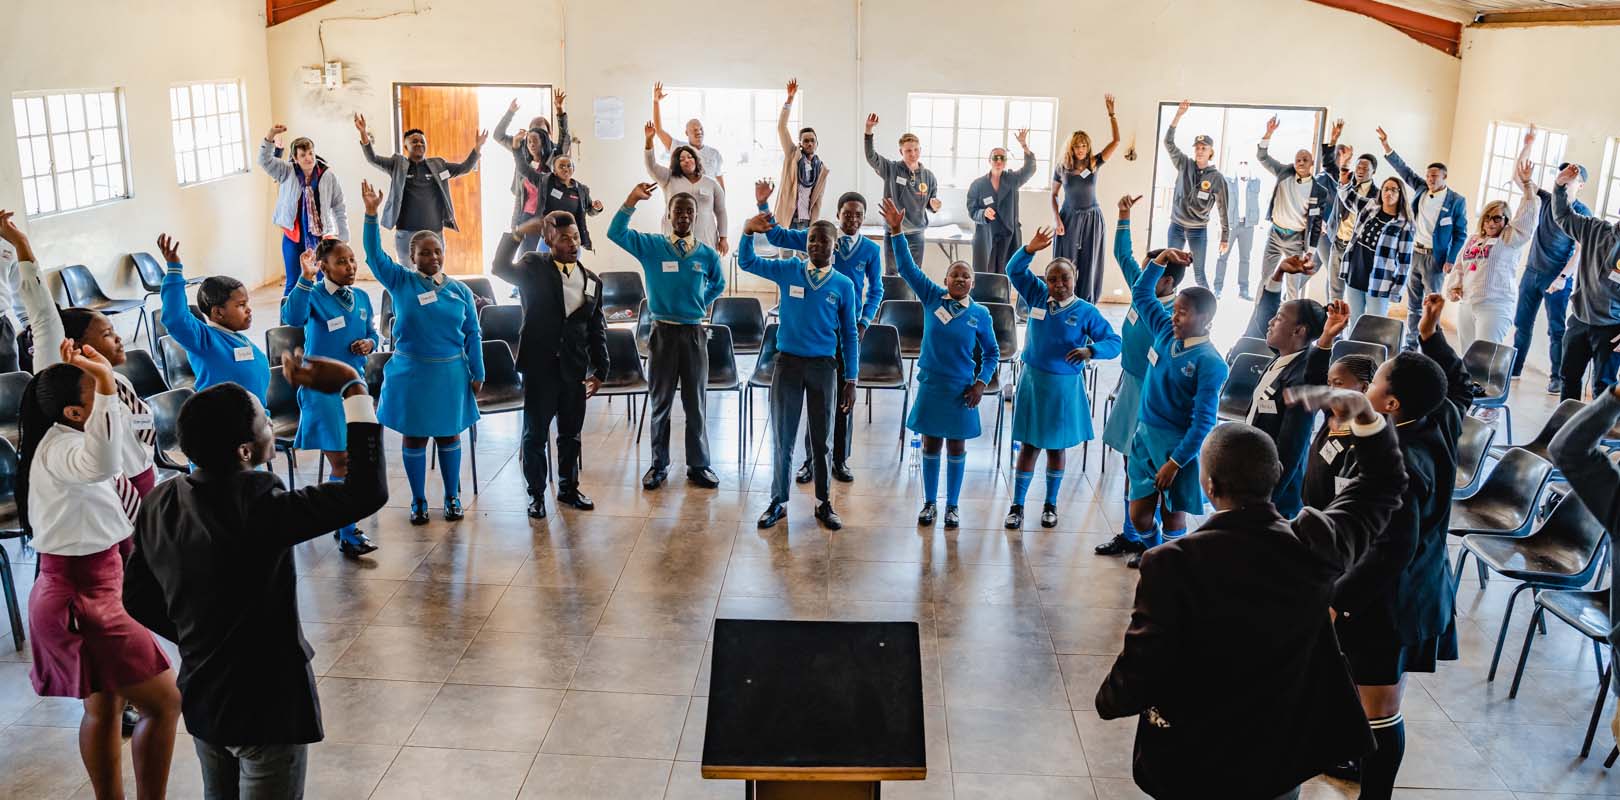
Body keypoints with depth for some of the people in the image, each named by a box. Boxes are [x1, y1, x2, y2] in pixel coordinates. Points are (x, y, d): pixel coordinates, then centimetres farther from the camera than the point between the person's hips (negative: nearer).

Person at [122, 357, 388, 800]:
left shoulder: (159, 504, -6)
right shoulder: (258, 509, -29)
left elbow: (137, 599, 5)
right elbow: (367, 492, -31)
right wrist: (353, 388, -27)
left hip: (200, 698, 7)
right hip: (266, 706, -7)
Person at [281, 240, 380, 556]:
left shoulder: (362, 298, 6)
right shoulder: (314, 296, -12)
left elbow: (372, 333, 17)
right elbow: (293, 318, -33)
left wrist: (369, 343, -5)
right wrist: (306, 279, -41)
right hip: (323, 386, -6)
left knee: (351, 459, 14)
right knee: (341, 462, -6)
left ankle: (340, 520, 30)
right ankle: (347, 536, 1)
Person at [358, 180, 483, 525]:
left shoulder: (460, 290, 1)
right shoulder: (401, 282, -3)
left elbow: (473, 335, 4)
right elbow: (375, 255, -17)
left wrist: (477, 374, 2)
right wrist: (371, 213, -29)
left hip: (451, 373, 1)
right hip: (410, 372, -1)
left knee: (449, 435, 12)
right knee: (414, 436, 9)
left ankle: (452, 497, 27)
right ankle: (418, 501, 23)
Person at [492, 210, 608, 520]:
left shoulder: (592, 280, 7)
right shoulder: (534, 267, -3)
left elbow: (597, 329, 10)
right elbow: (500, 268, -23)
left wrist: (599, 370, 7)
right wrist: (517, 234, -30)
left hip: (574, 369, 3)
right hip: (539, 367, -3)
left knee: (571, 434, 14)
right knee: (535, 434, 6)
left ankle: (568, 488, 30)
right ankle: (536, 494, 18)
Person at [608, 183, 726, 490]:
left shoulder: (707, 254, 2)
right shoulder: (651, 246, -2)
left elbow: (718, 285, 21)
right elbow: (616, 233, -16)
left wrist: (698, 305, 11)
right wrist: (632, 199, -24)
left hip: (694, 333, 1)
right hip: (662, 333, -1)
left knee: (695, 403, 8)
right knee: (660, 402, 9)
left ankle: (698, 465, 19)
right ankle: (658, 465, 19)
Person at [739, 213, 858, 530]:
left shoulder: (844, 285, 0)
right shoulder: (788, 271, 1)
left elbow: (849, 335, 3)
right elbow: (747, 263, 3)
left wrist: (850, 380, 0)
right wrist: (748, 232, -17)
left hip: (824, 365, 0)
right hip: (788, 362, 0)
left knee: (822, 438, 8)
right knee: (783, 436, 6)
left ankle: (824, 503, 21)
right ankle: (778, 502, 18)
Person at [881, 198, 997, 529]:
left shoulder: (980, 314, -4)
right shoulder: (932, 298, -4)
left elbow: (992, 353, 6)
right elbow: (908, 267, -9)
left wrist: (981, 383, -4)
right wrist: (896, 231, -18)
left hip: (961, 390, 0)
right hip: (930, 385, 1)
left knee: (956, 447, 10)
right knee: (930, 445, 10)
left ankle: (952, 506, 23)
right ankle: (929, 503, 23)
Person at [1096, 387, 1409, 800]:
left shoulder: (1173, 564, -26)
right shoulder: (1317, 545, -14)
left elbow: (1139, 676, -20)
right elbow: (1384, 484, 6)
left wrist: (1107, 700, 0)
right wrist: (1366, 415, -3)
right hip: (1284, 761, 4)